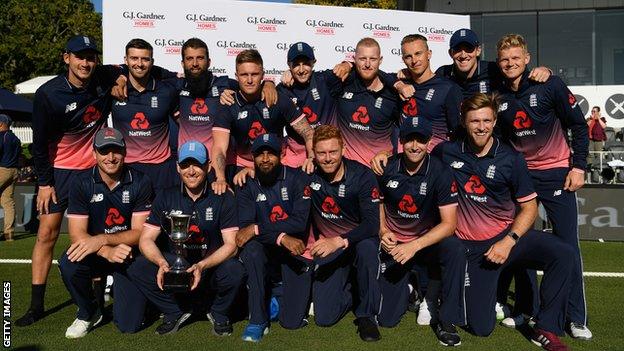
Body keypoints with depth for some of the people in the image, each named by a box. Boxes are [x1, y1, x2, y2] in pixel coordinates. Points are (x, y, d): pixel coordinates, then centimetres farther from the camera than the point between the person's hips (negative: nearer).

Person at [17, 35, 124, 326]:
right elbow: (40, 142, -7)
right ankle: (36, 306, 10)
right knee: (47, 233, 0)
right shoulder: (48, 94, -15)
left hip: (95, 168, 1)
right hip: (59, 169, -1)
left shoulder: (106, 78, -9)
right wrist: (44, 182, -6)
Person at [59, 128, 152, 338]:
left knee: (129, 325, -11)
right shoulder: (83, 184, -7)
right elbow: (77, 234, -14)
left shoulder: (140, 183, -10)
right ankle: (88, 313, -1)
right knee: (69, 264, -33)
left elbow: (139, 233, -11)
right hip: (95, 254, 1)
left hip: (130, 256, -1)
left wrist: (102, 239, -26)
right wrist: (108, 252, -32)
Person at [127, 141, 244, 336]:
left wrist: (202, 265, -29)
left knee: (234, 270, -34)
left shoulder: (223, 198, -6)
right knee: (137, 269, -23)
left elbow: (231, 244, -12)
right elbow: (146, 239, -3)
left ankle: (219, 314, 0)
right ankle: (175, 312, 2)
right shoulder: (166, 198, 1)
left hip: (212, 264, -2)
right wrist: (162, 262, -24)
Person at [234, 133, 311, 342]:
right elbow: (245, 227, -13)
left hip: (295, 249, -1)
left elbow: (300, 221, -20)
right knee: (251, 248, -36)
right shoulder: (247, 187, -1)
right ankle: (258, 321, -25)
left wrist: (257, 229, -25)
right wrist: (281, 237, -26)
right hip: (265, 249, 2)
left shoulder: (297, 178, -9)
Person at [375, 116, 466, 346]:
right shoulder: (387, 168, -9)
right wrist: (383, 231, -7)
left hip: (428, 240, -1)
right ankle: (411, 283, 28)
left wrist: (415, 245, -30)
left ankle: (447, 321, -18)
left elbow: (449, 223, -19)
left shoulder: (440, 172, -16)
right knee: (386, 319, -6)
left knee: (456, 250, -36)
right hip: (394, 243, 1)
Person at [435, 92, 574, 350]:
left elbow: (529, 207, 0)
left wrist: (509, 242, -14)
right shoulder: (448, 152, -3)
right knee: (481, 328, -6)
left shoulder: (510, 158, -4)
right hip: (471, 247, -1)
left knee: (563, 254, -28)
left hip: (507, 235, 1)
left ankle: (546, 330, -12)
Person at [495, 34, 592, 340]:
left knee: (567, 244, -3)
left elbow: (579, 125, -4)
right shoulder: (497, 95, -2)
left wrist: (579, 166, -9)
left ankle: (576, 318, 7)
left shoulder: (550, 85, -10)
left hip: (557, 173, -3)